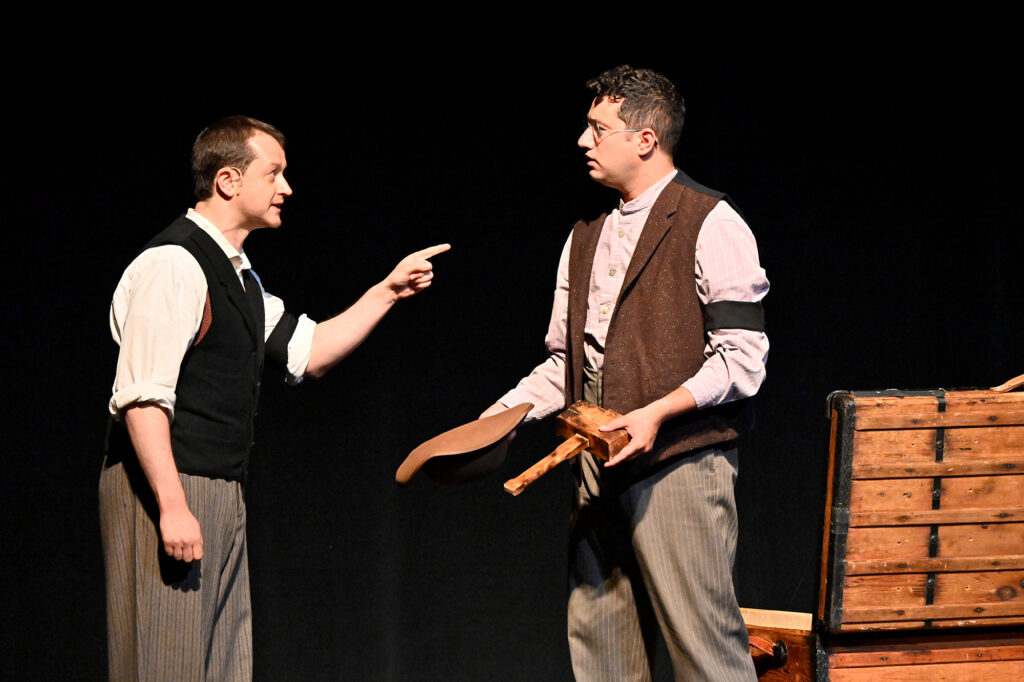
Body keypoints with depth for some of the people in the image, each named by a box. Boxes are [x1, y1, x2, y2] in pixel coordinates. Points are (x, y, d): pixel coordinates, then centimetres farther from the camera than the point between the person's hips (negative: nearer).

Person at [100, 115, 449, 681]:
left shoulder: (236, 273, 19)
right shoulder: (173, 265, -14)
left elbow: (307, 352, 27)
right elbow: (142, 398, -21)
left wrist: (387, 293, 20)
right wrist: (172, 506, -25)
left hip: (220, 495, 10)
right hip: (166, 489, -10)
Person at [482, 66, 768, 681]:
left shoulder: (711, 225, -5)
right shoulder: (587, 238, 19)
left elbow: (743, 355, -10)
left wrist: (657, 412, -20)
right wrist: (498, 417, 8)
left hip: (679, 462, -7)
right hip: (599, 469, 8)